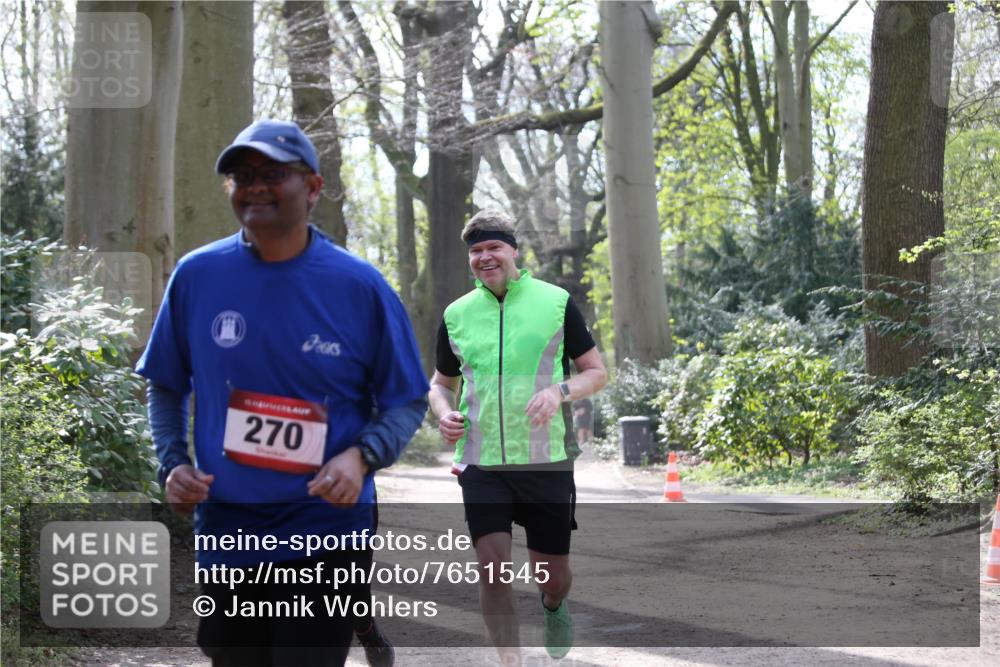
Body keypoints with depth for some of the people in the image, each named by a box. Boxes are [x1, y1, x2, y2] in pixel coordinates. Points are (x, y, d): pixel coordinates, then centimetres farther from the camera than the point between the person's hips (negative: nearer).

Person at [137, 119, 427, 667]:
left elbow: (406, 402, 1)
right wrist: (172, 464, -4)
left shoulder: (360, 287, -6)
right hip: (224, 534, 3)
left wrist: (361, 456, -18)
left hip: (324, 535, -3)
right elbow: (166, 387, 12)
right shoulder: (197, 276, -1)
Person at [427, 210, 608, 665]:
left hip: (546, 460, -1)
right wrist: (444, 413, -3)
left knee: (551, 575, 8)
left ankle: (554, 606, 45)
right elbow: (441, 382, 20)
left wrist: (560, 391, -17)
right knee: (492, 568, -12)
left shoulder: (556, 302, 0)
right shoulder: (456, 315, 6)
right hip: (481, 463, 1)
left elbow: (596, 372, 4)